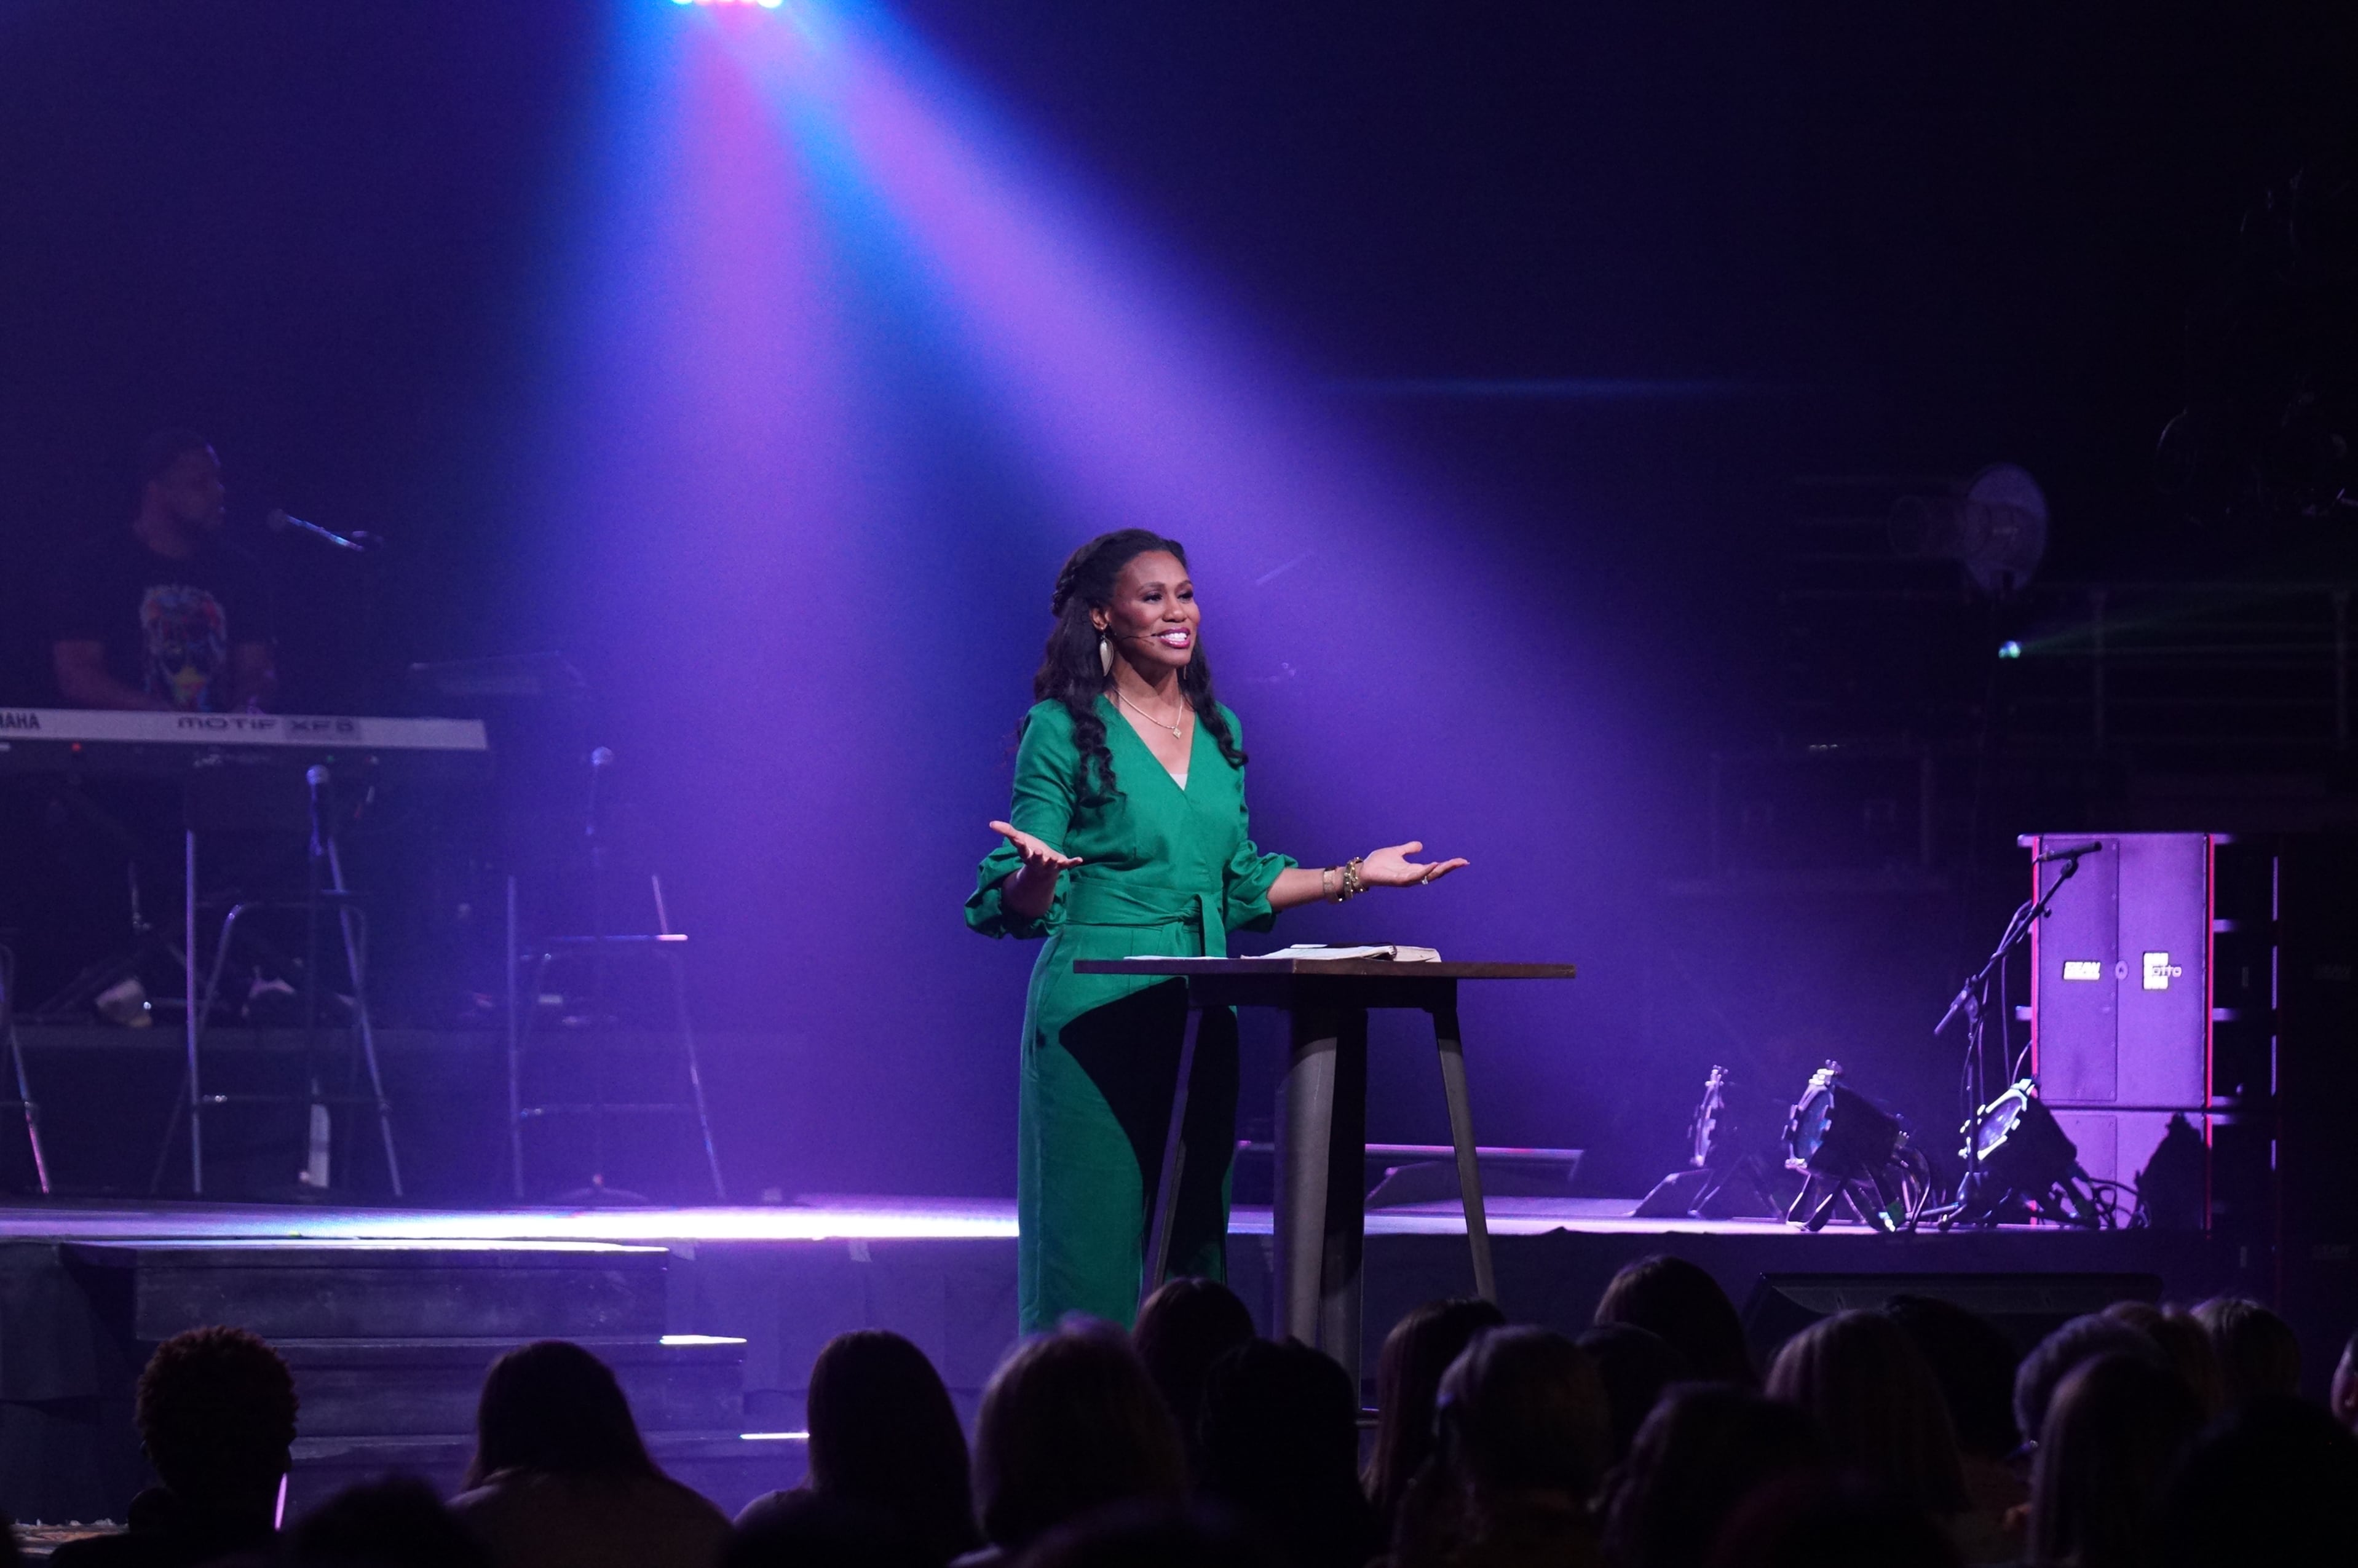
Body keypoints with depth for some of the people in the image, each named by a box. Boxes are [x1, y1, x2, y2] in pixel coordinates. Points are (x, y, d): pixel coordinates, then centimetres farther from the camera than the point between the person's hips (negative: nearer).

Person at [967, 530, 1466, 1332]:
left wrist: (1355, 876, 15)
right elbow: (1022, 904, -6)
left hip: (1200, 1012, 6)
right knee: (1093, 1234, -7)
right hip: (1096, 1014, -6)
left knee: (1195, 1240, 4)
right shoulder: (1064, 731, -5)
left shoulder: (1218, 730, 13)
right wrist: (1040, 868, -28)